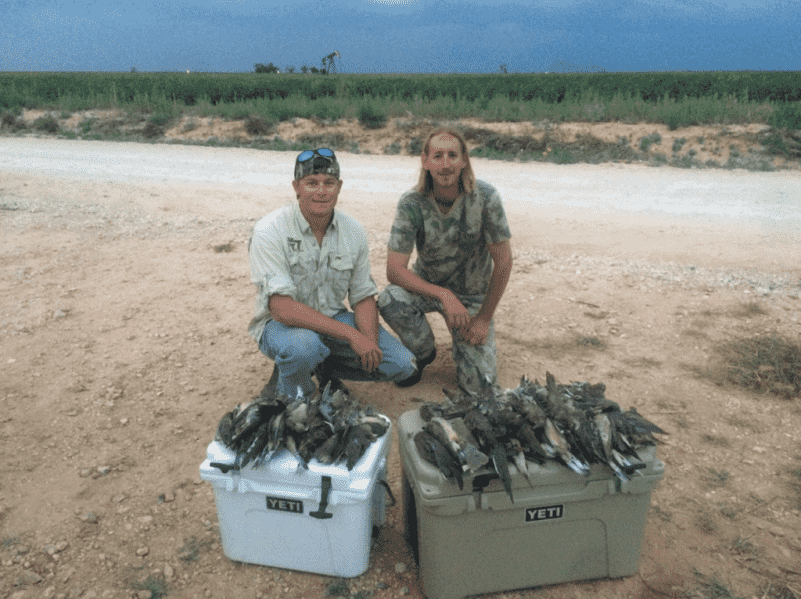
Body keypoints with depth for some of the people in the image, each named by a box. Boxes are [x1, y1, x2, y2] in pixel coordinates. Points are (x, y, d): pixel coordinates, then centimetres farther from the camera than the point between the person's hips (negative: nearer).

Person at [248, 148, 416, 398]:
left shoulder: (354, 231, -4)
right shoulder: (269, 231, -20)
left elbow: (363, 297, 1)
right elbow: (282, 308, -28)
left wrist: (370, 343, -18)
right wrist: (351, 334, -32)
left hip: (334, 319, 5)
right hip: (282, 324, -4)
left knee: (402, 364, -9)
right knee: (303, 346, -40)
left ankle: (325, 370, 15)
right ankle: (289, 392, -3)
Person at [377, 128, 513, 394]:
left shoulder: (484, 197, -22)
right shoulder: (411, 203, -20)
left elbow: (503, 261, -14)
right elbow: (394, 270, -24)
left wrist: (483, 319, -11)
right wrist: (444, 295, -37)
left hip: (473, 295, -1)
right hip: (426, 285, 1)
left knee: (479, 385, -12)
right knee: (389, 300, -32)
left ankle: (462, 344, 24)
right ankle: (423, 352, -1)